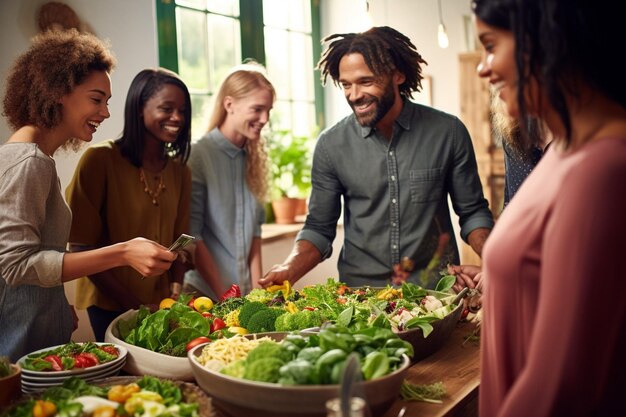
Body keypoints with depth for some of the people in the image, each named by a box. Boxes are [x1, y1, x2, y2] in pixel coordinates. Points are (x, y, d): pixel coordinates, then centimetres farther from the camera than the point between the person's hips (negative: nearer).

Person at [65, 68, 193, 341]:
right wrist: (132, 304, -15)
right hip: (110, 306, -5)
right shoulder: (101, 159, -12)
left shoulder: (180, 171, 4)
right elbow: (81, 247, -12)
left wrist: (176, 293, -7)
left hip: (161, 304, 5)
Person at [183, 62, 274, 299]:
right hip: (204, 290, -5)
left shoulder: (253, 157, 5)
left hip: (245, 292, 5)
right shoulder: (197, 156, -13)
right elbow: (191, 235, -13)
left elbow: (254, 229, 6)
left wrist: (257, 288, -2)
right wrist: (223, 295, -14)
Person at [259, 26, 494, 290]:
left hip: (435, 288, 0)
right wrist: (289, 270, -12)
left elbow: (472, 212, 7)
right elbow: (319, 227, 5)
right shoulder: (330, 145, -1)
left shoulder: (448, 132, -2)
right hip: (360, 292, 1)